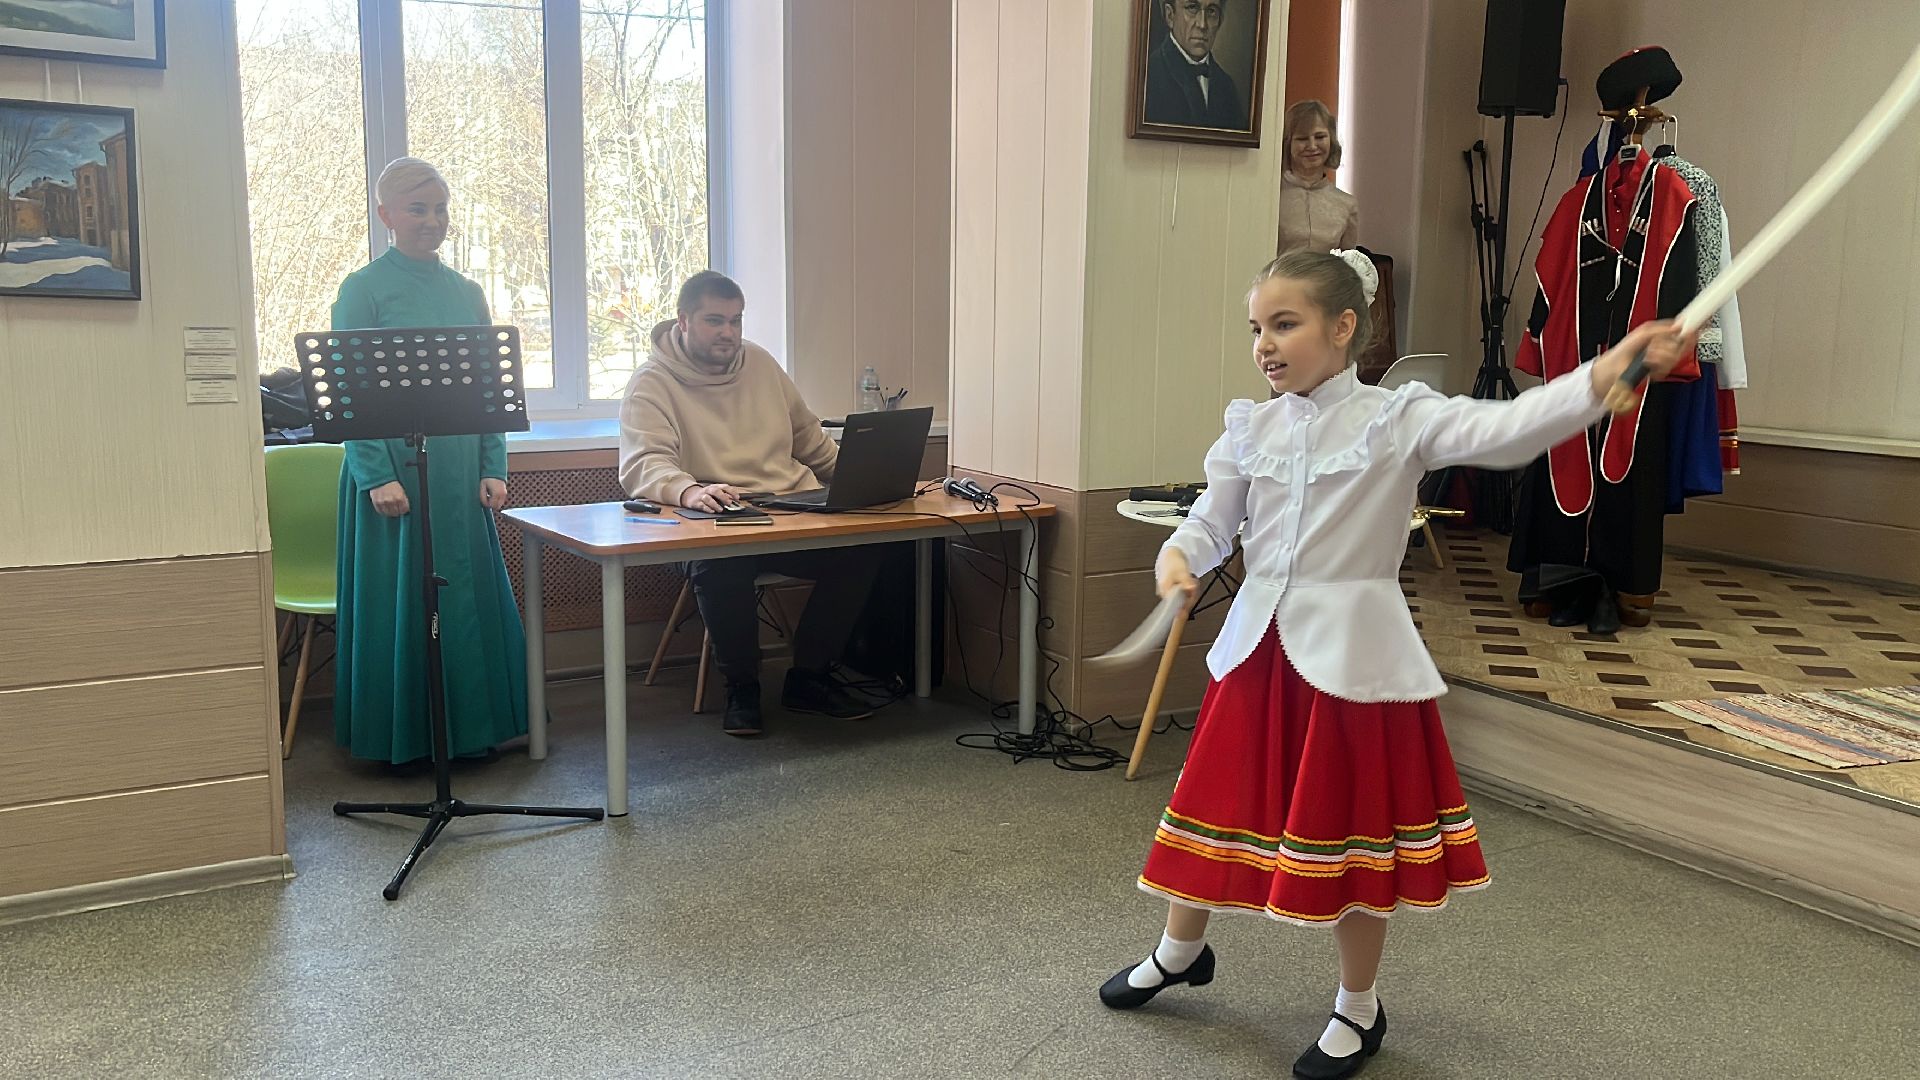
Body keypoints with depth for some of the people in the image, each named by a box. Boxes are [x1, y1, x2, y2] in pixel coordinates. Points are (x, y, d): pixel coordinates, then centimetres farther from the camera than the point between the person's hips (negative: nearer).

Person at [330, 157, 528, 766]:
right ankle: (400, 736, 14)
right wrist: (376, 476, -17)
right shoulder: (364, 289, -3)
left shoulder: (465, 293, 12)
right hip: (393, 471, -5)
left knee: (469, 595, 8)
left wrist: (493, 469, 2)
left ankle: (471, 728, 20)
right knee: (397, 598, 2)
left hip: (459, 474, 5)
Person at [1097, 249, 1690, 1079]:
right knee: (1219, 807, 17)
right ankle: (1179, 951, 44)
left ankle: (1358, 1010, 32)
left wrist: (1605, 372, -35)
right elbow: (1212, 521, 8)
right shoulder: (1251, 428, 3)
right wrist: (1178, 559, -15)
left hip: (1352, 652, -4)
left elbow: (1505, 430, -22)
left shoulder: (1399, 418, -10)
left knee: (1351, 831, 9)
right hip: (1259, 644, 4)